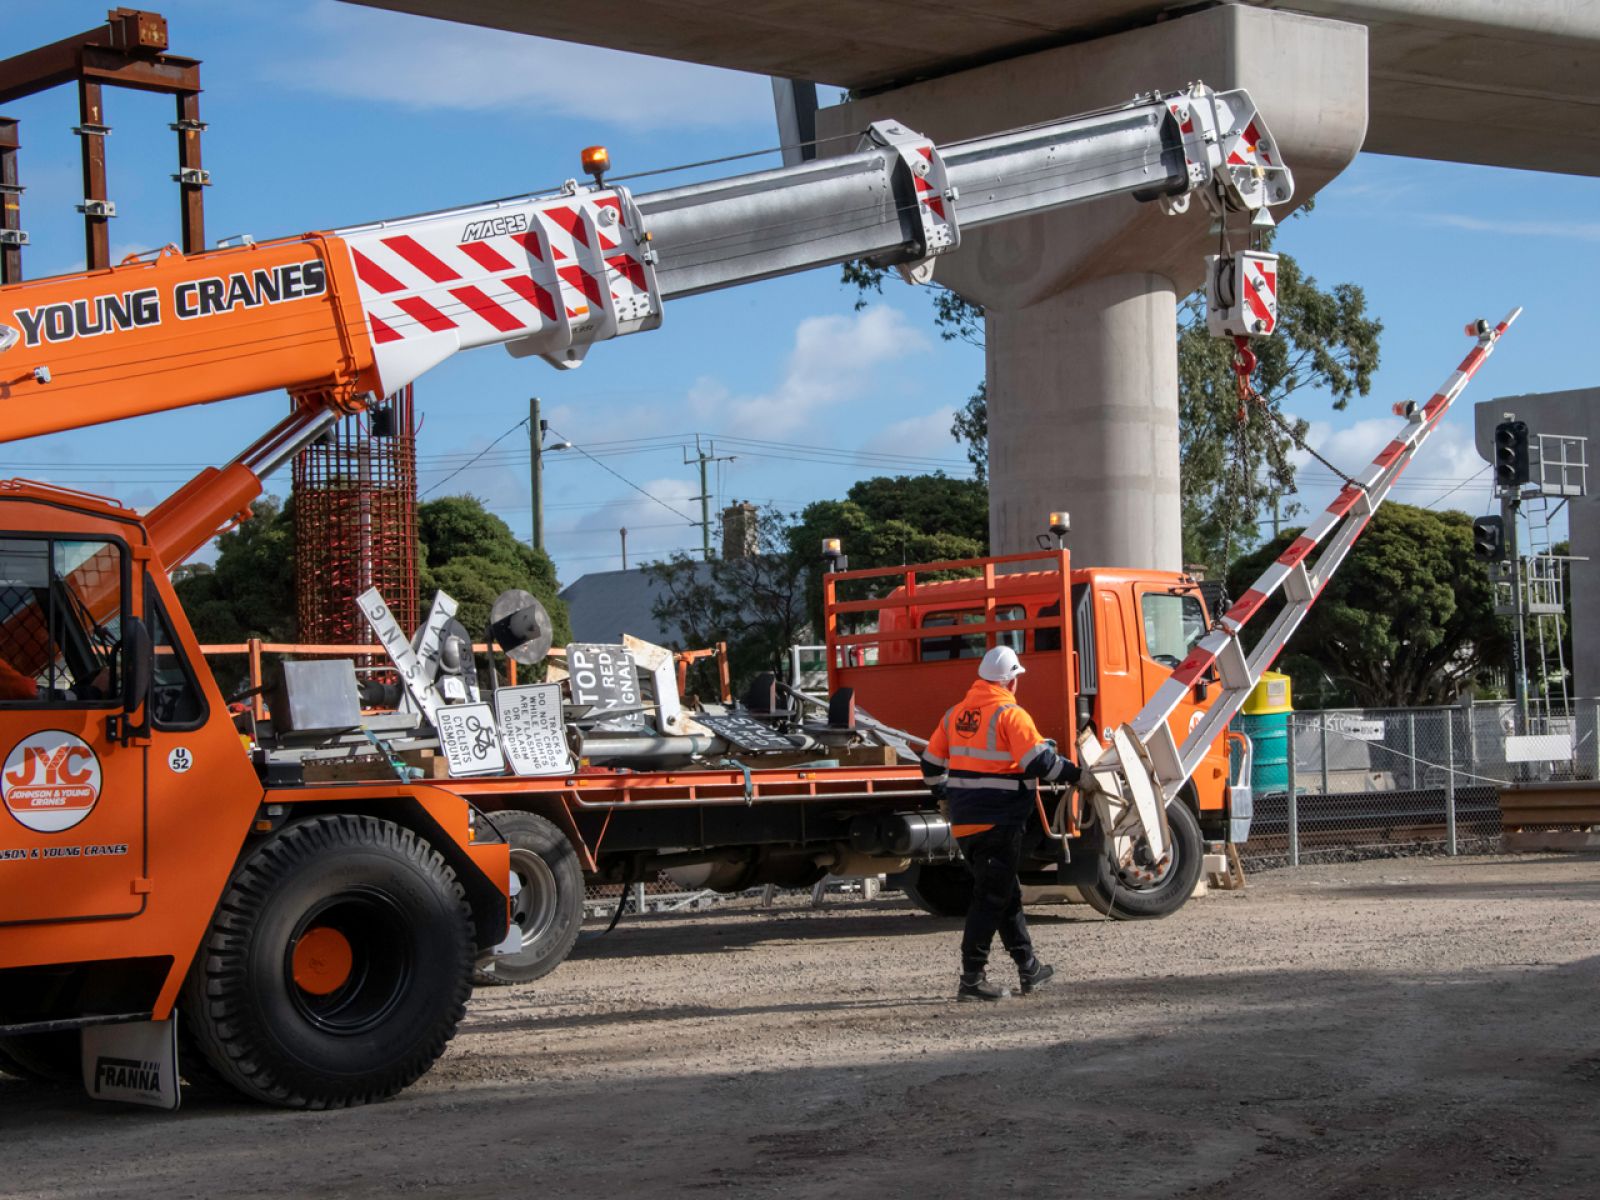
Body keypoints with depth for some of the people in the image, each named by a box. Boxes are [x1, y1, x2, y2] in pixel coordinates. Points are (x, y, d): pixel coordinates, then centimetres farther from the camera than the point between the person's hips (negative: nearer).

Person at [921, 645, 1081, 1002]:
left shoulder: (956, 714, 10)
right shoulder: (1010, 715, -12)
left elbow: (931, 763, 17)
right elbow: (1040, 762, -19)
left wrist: (947, 797, 33)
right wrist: (1074, 773, -3)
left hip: (963, 821, 8)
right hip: (999, 823, -8)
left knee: (1007, 895, 17)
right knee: (990, 899, -3)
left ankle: (1029, 970, 25)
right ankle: (972, 978, -4)